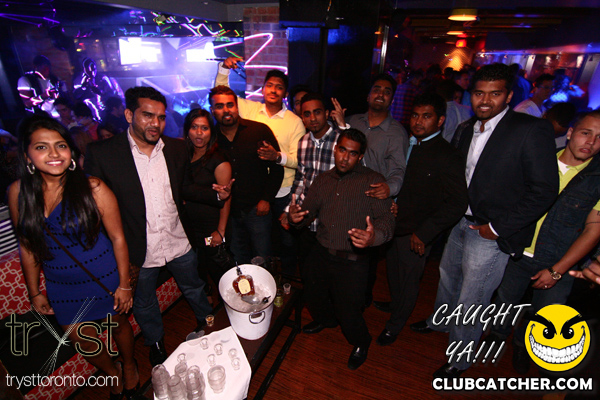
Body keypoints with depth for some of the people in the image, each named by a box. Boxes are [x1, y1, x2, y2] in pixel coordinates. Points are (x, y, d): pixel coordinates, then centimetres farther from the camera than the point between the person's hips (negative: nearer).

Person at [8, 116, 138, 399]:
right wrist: (34, 291, 9)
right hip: (61, 286, 4)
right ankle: (112, 373, 51)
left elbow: (117, 238, -14)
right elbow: (27, 246, 3)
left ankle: (129, 366, 52)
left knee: (118, 325, 19)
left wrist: (124, 284, -9)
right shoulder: (18, 192, -8)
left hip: (104, 278, -3)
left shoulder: (93, 189, -20)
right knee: (83, 340, 20)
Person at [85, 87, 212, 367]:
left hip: (179, 242, 2)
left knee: (194, 289, 24)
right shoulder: (101, 153, -15)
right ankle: (156, 342, 52)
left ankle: (207, 324, 53)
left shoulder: (176, 148, -4)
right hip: (139, 250, -2)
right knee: (144, 305, 23)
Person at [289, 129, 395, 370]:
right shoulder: (322, 180, 9)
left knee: (349, 312, 1)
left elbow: (386, 219, -15)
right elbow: (309, 212, 8)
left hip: (352, 262, -5)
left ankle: (360, 343, 38)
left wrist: (374, 237, -37)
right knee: (312, 295, 20)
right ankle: (326, 319, 57)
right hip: (321, 255, 5)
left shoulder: (372, 181, -7)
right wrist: (295, 217, -15)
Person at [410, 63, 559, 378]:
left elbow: (544, 191, -17)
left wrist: (498, 228, -16)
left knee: (471, 302, 7)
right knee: (448, 278, 25)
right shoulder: (469, 128, 6)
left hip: (491, 234, -7)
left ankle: (459, 359, 32)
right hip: (461, 222, 7)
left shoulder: (532, 130, -16)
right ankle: (439, 322, 53)